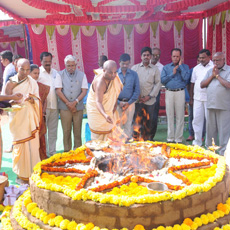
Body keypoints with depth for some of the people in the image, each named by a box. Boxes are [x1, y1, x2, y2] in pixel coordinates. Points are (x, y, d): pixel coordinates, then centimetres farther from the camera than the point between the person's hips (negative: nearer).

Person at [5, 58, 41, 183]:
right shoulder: (10, 83, -3)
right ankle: (22, 172, 17)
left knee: (33, 145, 4)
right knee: (21, 146, 2)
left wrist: (32, 99, -20)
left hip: (30, 118, 2)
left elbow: (37, 101, 2)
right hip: (17, 118, -2)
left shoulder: (33, 82, 3)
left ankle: (33, 171, 18)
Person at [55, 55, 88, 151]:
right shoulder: (60, 75, 5)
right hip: (64, 107, 0)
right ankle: (67, 151, 12)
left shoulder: (82, 75, 7)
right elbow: (58, 91, -1)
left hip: (78, 107, 1)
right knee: (66, 131, 3)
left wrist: (75, 102, -11)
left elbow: (84, 91, 1)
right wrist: (68, 103, -8)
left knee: (77, 131, 3)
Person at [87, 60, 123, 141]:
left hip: (109, 110, 8)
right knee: (99, 137, -2)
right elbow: (98, 102, -42)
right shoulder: (100, 82, -32)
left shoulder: (114, 77, -7)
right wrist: (105, 115, -57)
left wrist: (115, 106, 1)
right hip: (97, 111, -8)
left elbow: (116, 93, 9)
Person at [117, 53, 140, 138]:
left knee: (128, 124, 4)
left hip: (130, 103, 1)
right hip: (117, 103, 0)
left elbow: (137, 90, 3)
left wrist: (129, 102, -5)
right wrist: (118, 102, -8)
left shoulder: (134, 74, 4)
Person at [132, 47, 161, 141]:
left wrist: (149, 96, -5)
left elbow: (158, 84, 3)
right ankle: (136, 139, 8)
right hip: (137, 100, 0)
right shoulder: (135, 68, 8)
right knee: (137, 121, -1)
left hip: (150, 100, 0)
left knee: (148, 121, 5)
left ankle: (147, 139, 18)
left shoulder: (155, 69, 8)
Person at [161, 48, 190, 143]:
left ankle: (178, 138, 5)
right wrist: (172, 74, -5)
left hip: (180, 92, -1)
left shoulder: (185, 66, 8)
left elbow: (186, 78, -11)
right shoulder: (166, 67, 13)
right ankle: (170, 138, 12)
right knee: (170, 116, 4)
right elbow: (162, 80, 1)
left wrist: (180, 65, -3)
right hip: (169, 93, 2)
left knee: (180, 116, -2)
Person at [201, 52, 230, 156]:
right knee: (210, 130, 12)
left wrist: (217, 75, -8)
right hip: (211, 105, 5)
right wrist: (212, 75, -2)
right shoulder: (210, 71, 16)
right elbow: (202, 85, 9)